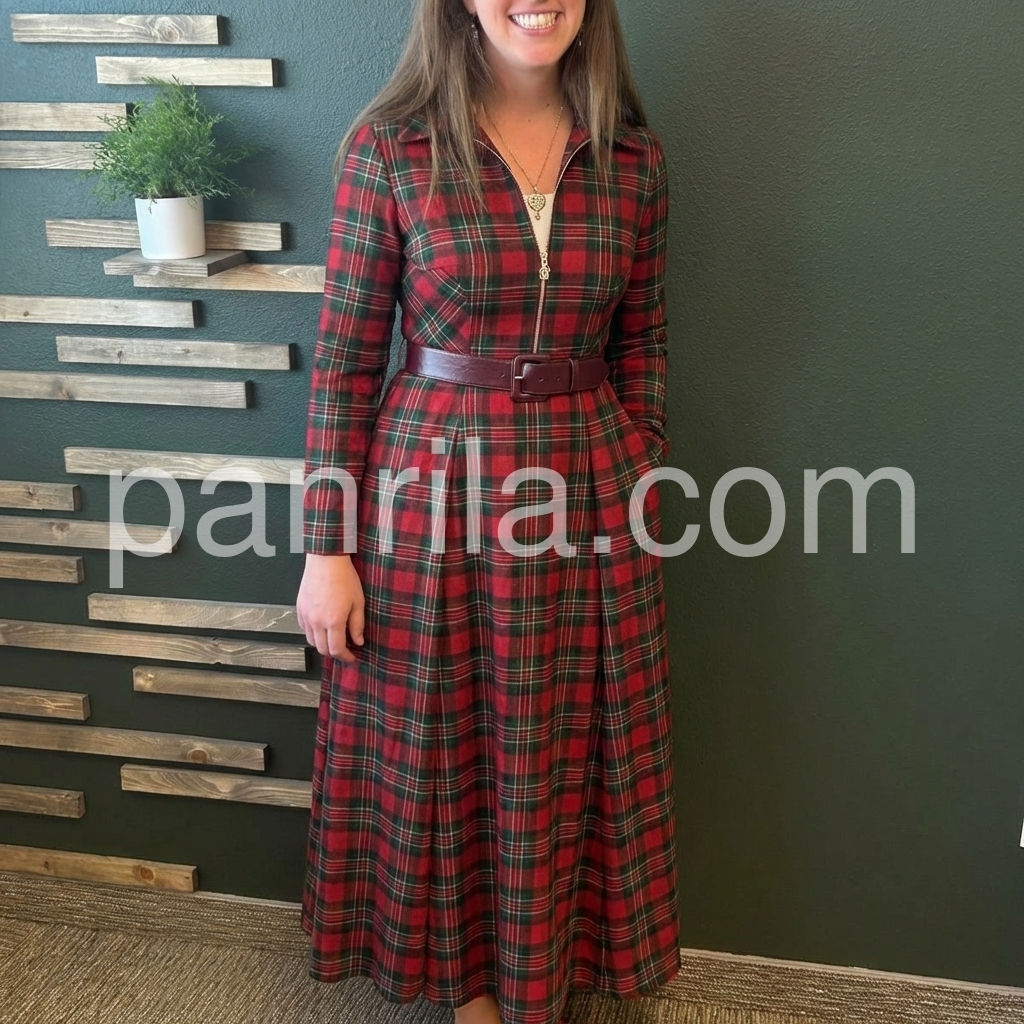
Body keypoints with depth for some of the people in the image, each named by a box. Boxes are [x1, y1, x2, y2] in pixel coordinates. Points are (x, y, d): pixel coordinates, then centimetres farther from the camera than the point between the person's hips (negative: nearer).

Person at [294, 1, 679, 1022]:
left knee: (565, 753, 15)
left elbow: (641, 346, 10)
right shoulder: (387, 148, -7)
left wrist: (639, 484, 10)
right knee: (439, 746, 13)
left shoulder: (633, 159, 1)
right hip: (433, 482, -2)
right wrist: (327, 548, -6)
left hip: (587, 484, 3)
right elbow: (345, 356, -5)